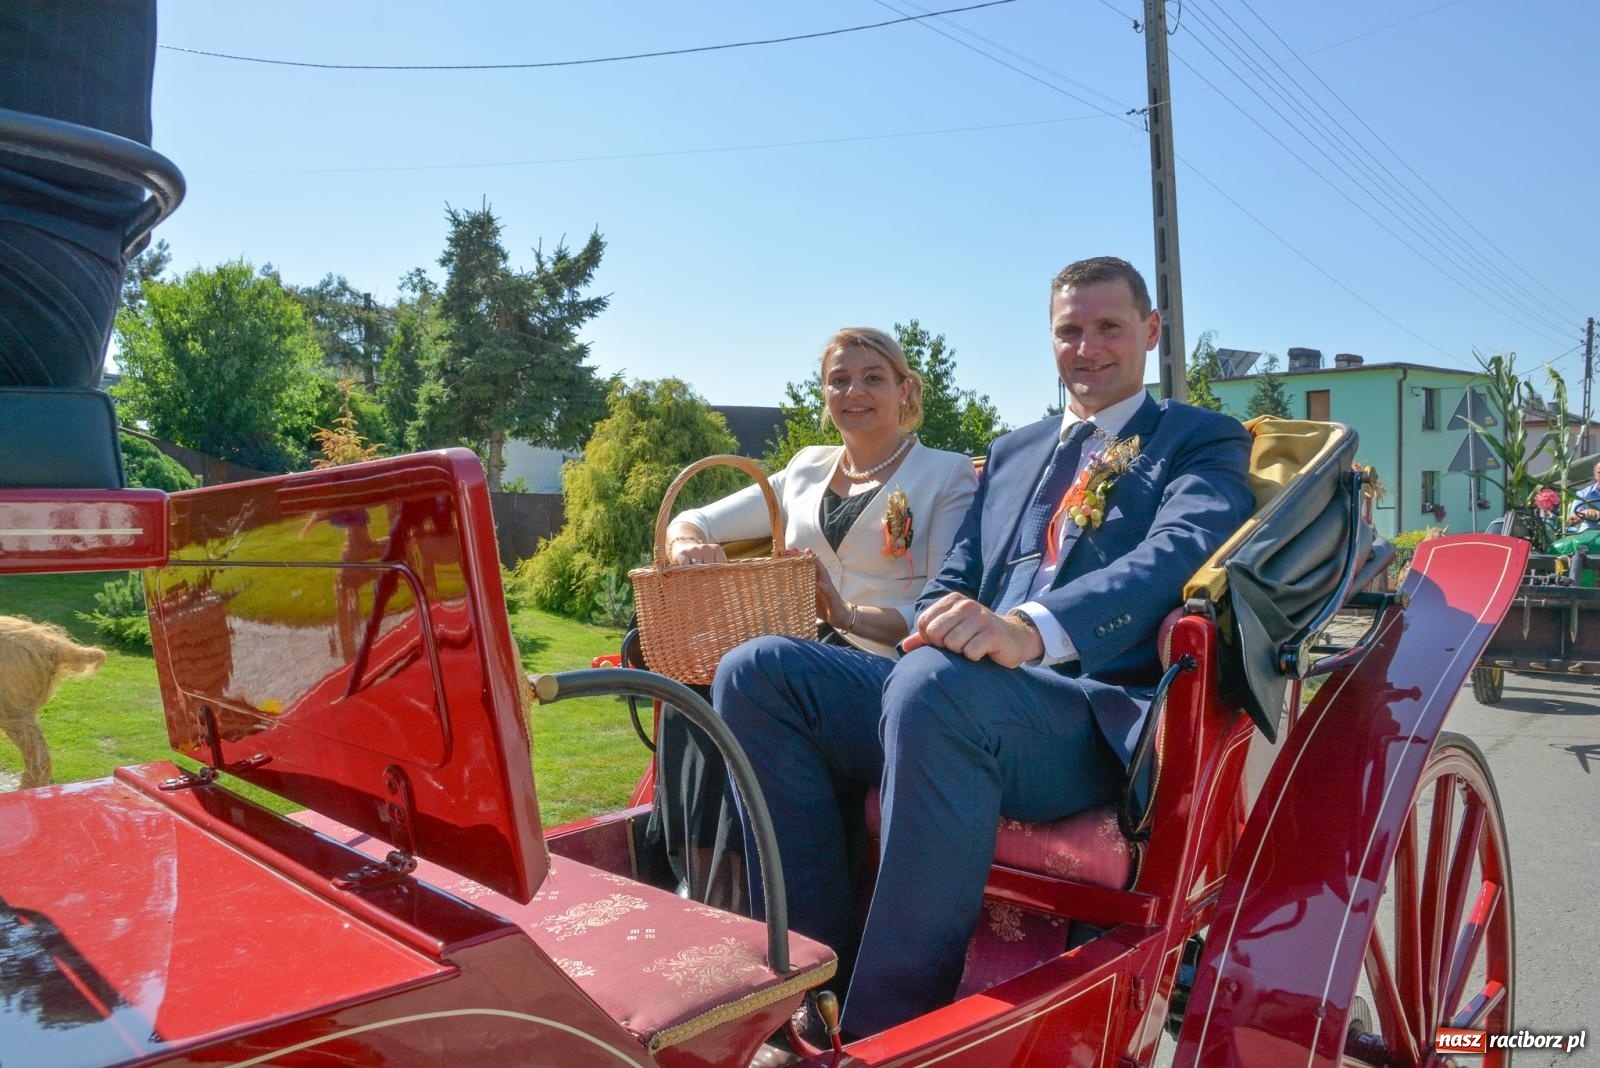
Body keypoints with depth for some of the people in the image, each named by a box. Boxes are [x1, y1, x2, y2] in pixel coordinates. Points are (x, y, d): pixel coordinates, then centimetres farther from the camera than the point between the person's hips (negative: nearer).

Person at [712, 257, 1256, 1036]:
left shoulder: (1203, 442, 10)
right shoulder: (1013, 453, 27)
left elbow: (1177, 552, -12)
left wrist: (1034, 628, -32)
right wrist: (934, 628, -6)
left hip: (1100, 717, -6)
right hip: (962, 697, 6)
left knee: (935, 686, -38)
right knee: (757, 672, -13)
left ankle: (889, 1029, -26)